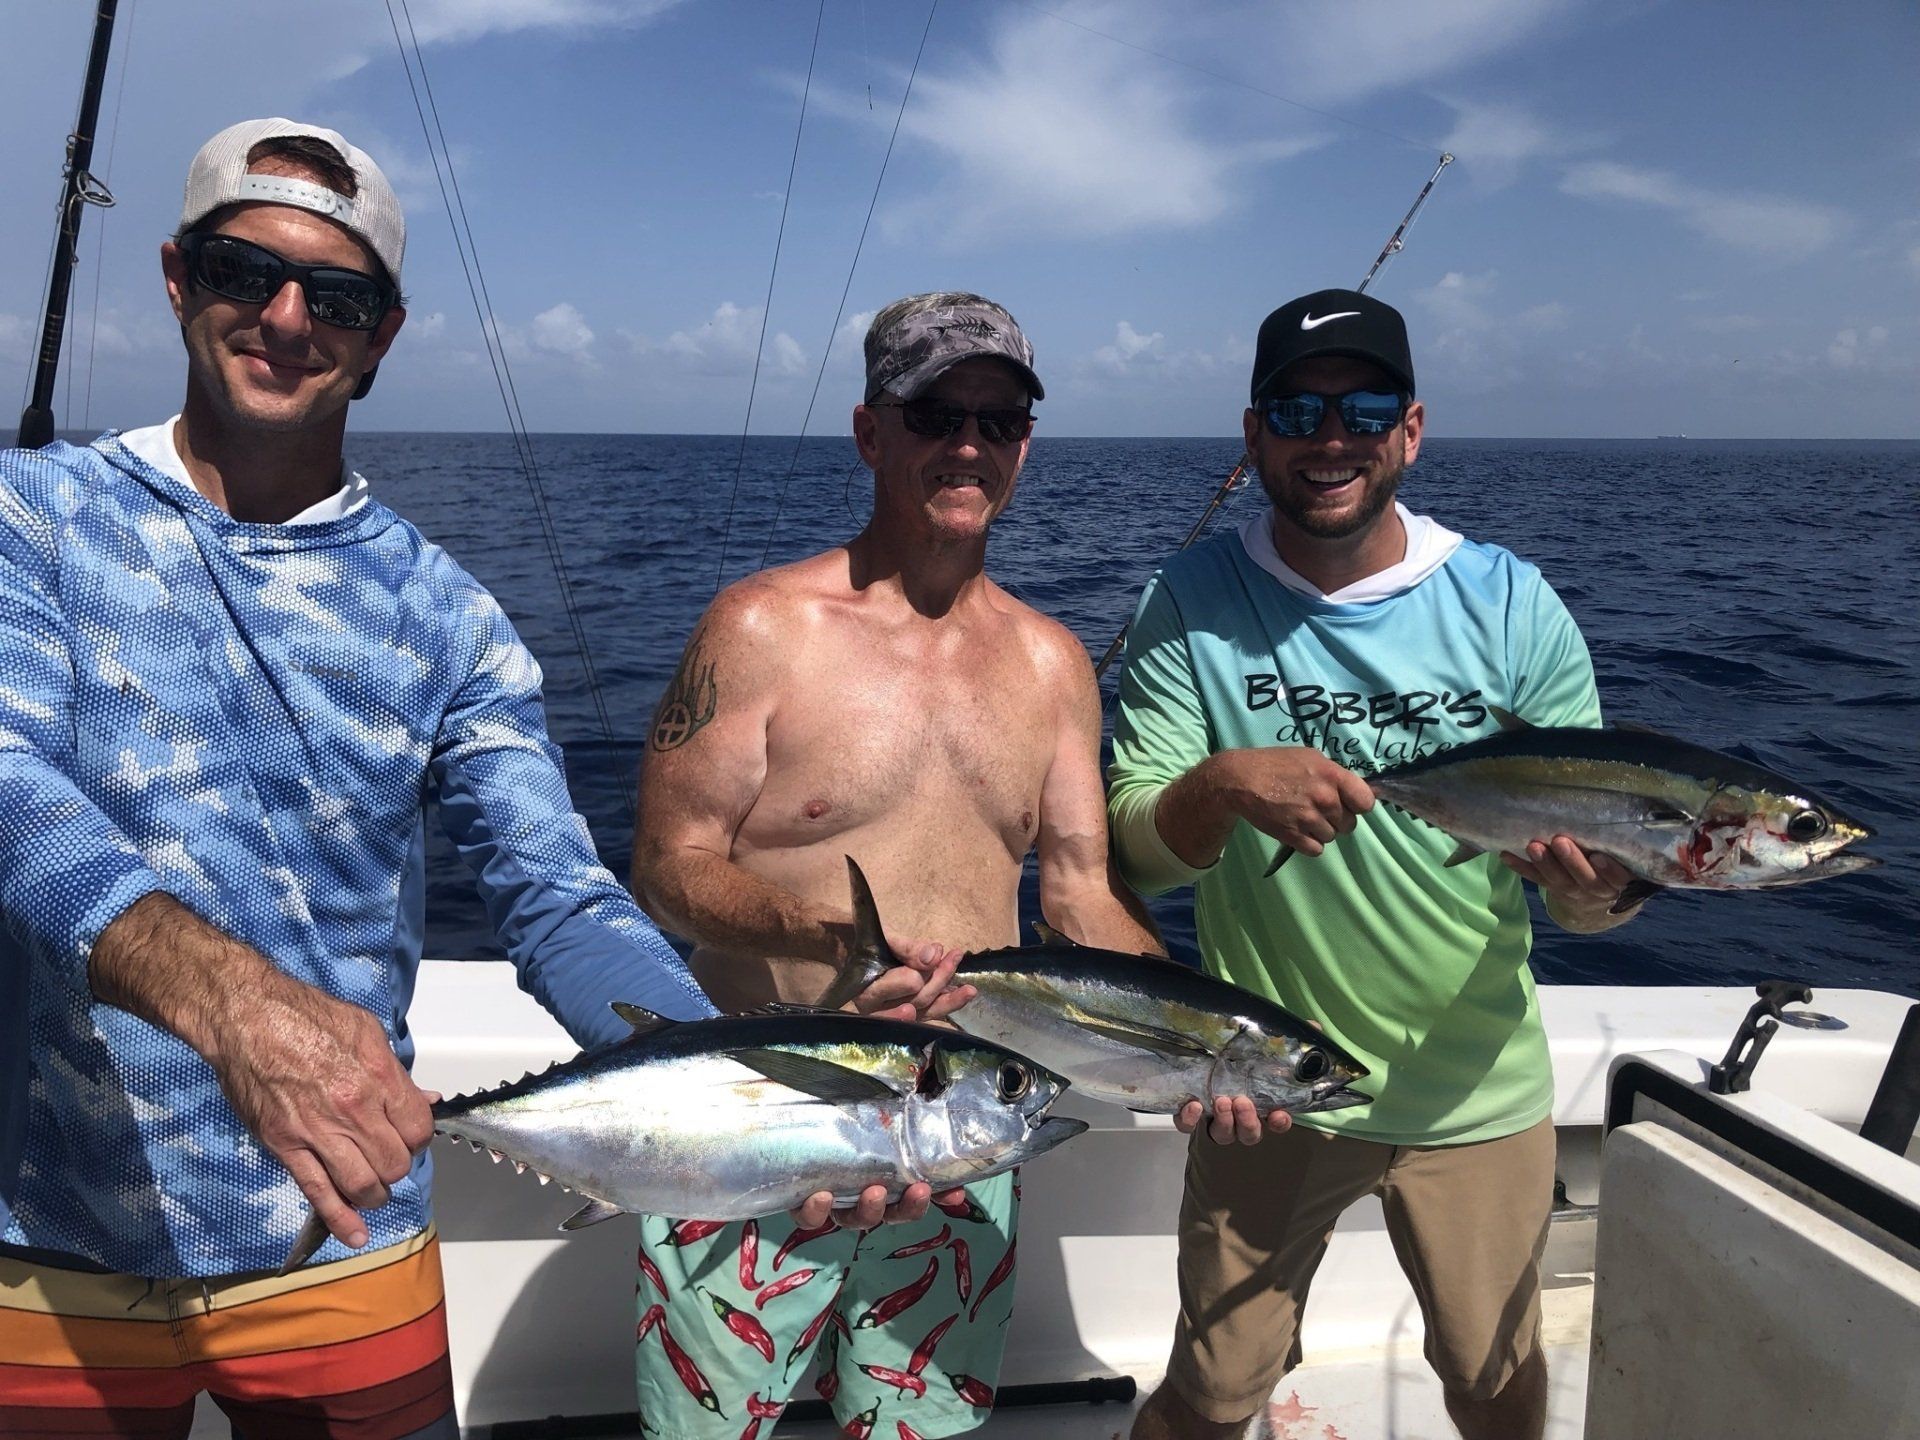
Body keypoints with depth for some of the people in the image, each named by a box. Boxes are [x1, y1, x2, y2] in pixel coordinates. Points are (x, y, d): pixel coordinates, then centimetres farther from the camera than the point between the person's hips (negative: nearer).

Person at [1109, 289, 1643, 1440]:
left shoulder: (1511, 607, -7)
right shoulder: (1192, 606, -8)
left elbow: (1588, 888, -4)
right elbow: (1132, 848, -12)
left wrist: (1595, 883, -28)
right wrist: (1222, 784, -33)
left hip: (1476, 1095, 1)